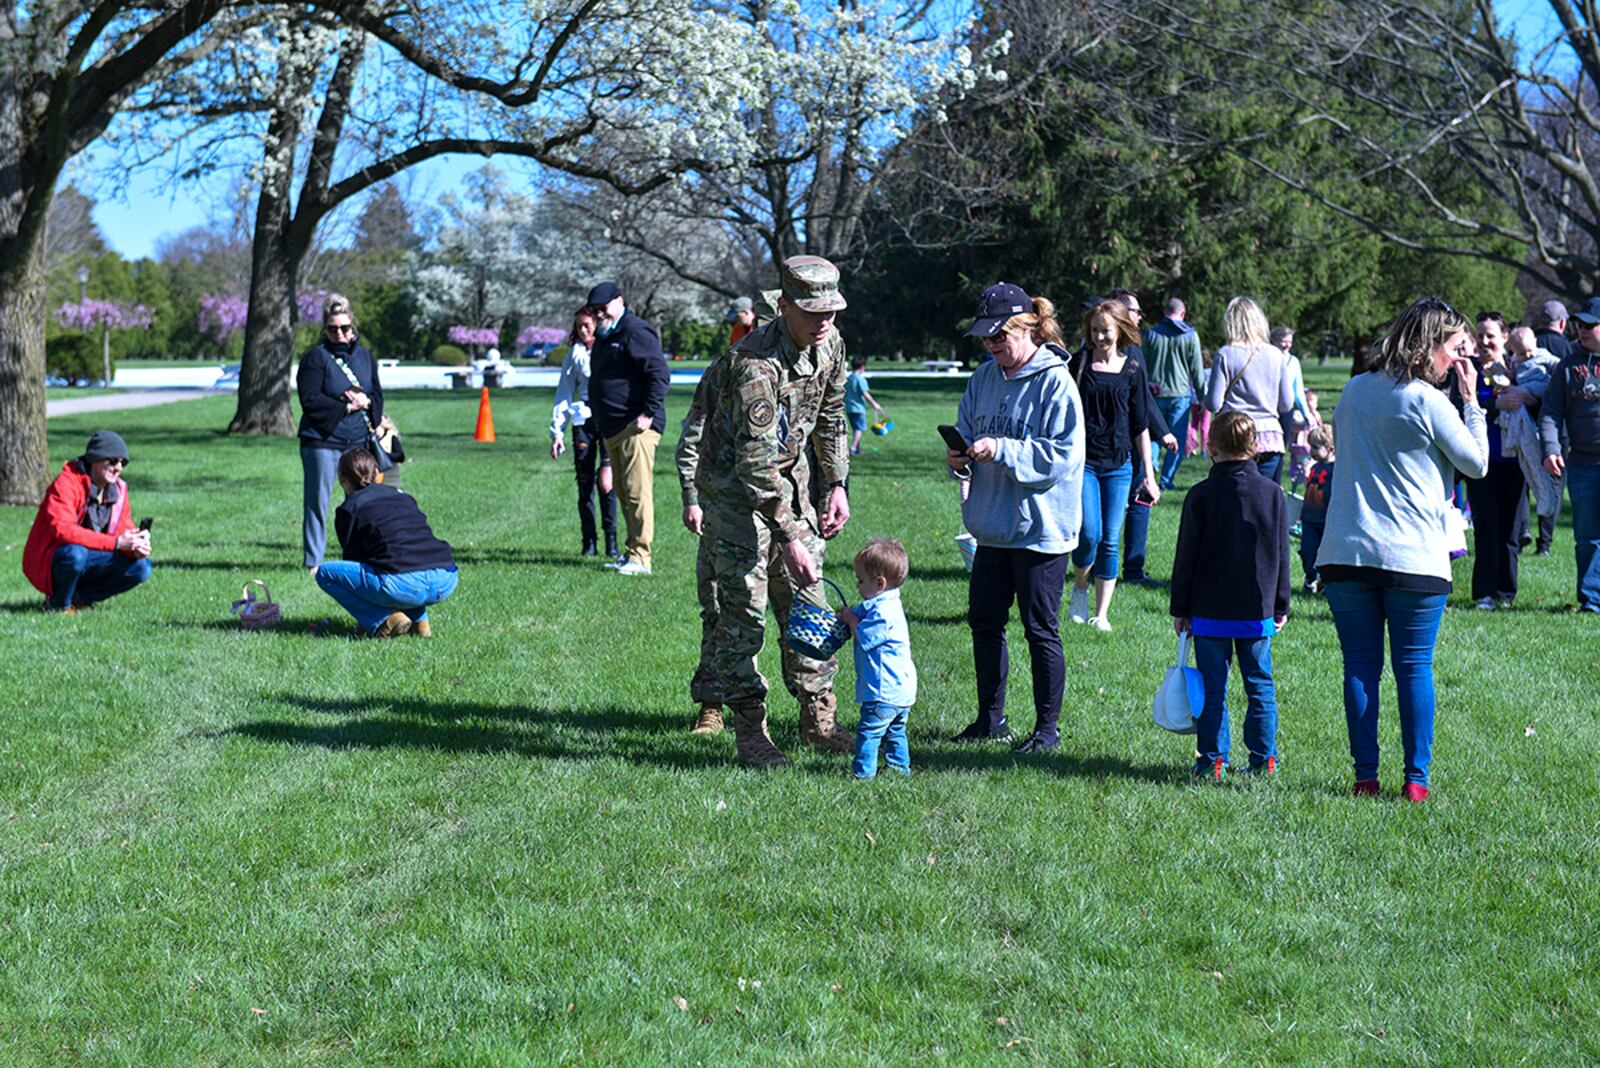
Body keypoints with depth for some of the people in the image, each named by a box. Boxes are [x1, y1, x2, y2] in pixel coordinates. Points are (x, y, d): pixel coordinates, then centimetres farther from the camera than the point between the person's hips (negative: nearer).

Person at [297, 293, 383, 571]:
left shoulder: (365, 356, 13)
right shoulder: (316, 357, -4)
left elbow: (377, 394, 17)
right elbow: (310, 400, -10)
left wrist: (365, 402, -6)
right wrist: (347, 407, -10)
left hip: (358, 441, 5)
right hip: (322, 442, -5)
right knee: (318, 502, -2)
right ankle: (313, 562, 4)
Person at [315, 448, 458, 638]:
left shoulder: (349, 509, 11)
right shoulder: (402, 496, 28)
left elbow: (353, 558, 15)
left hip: (403, 585, -6)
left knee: (325, 573, 12)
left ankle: (384, 620, 0)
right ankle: (419, 619, 19)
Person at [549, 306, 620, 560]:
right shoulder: (574, 354, 13)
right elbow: (564, 393, 14)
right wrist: (557, 431, 7)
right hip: (583, 420, 3)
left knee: (606, 481, -11)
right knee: (584, 482, 1)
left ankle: (611, 540, -4)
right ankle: (589, 541, 7)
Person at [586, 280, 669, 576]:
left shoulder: (635, 332, -11)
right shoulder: (604, 336, 20)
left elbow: (660, 373, -18)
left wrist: (649, 413, -21)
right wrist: (599, 420, 23)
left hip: (636, 428, -10)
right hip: (612, 430, 10)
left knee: (637, 491, -11)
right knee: (624, 493, 12)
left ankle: (640, 557, -12)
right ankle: (632, 555, 18)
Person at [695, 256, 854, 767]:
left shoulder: (830, 344, -5)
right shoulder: (754, 364, -30)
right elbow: (756, 463, -32)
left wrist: (837, 484, 8)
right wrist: (788, 538, -33)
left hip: (791, 480, 7)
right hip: (735, 486, -7)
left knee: (807, 601, 9)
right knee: (743, 610, -6)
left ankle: (818, 720, 17)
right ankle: (749, 732, 1)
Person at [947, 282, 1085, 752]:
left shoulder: (1055, 382, -13)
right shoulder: (984, 378, 8)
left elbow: (1063, 454, -19)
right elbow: (967, 432, 14)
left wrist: (1002, 450, -24)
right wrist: (960, 458, -8)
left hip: (1041, 526, -7)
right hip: (992, 525, 7)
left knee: (1041, 629, 3)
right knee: (984, 622, 13)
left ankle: (1047, 727, 15)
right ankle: (990, 718, 27)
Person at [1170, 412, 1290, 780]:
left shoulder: (1202, 495, -7)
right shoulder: (1272, 494, 1)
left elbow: (1186, 557, -4)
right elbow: (1281, 556, 6)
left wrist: (1180, 609, 4)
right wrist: (1280, 606, 15)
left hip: (1210, 611, -2)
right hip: (1257, 611, 2)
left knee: (1213, 687, 3)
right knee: (1260, 685, 10)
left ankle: (1213, 760, 4)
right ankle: (1264, 759, 12)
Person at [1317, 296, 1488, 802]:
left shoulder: (1354, 391, 8)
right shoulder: (1429, 401, -8)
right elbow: (1478, 463, 1)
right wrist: (1471, 399, 5)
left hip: (1345, 552, 4)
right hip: (1414, 557, -4)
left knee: (1360, 666, 6)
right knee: (1415, 667, 4)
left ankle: (1365, 777, 7)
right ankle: (1416, 779, 5)